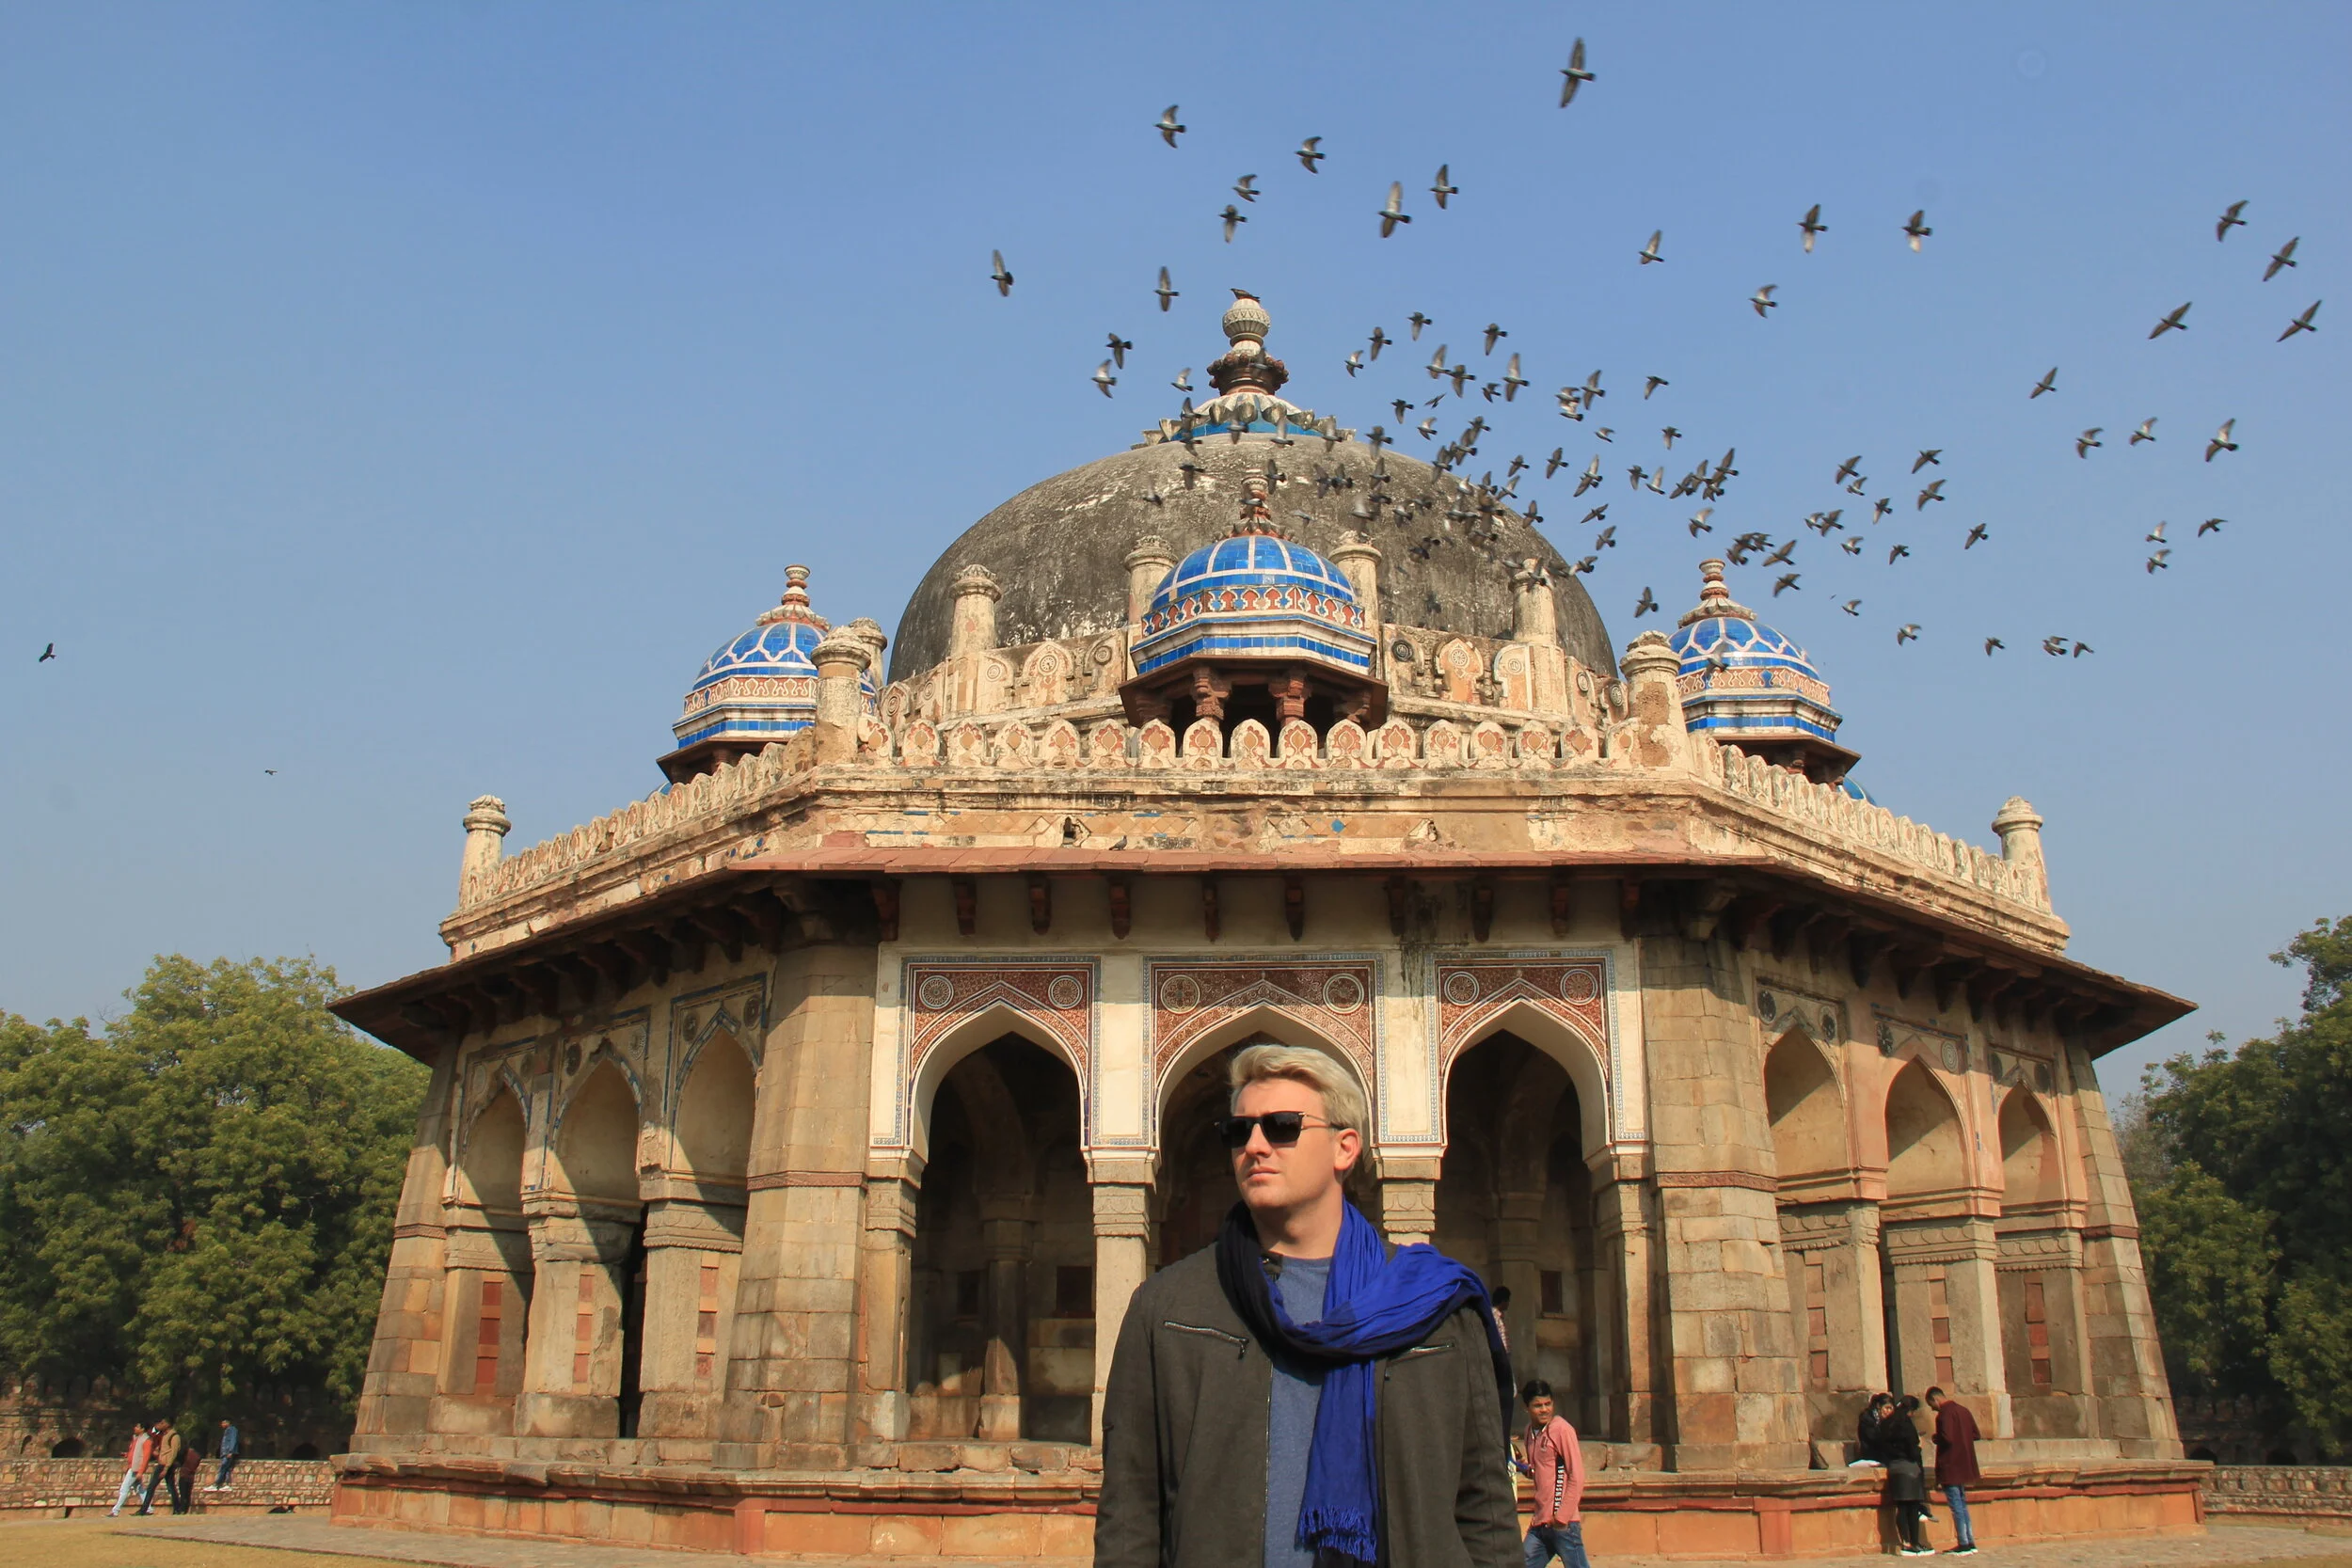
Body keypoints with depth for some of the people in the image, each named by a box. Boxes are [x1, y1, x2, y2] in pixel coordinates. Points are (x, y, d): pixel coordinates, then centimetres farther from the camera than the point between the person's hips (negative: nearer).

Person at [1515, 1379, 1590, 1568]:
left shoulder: (1561, 1429, -10)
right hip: (1540, 1523, 8)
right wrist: (1526, 1468, 4)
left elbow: (1577, 1476, -12)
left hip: (1562, 1523, -8)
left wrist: (1562, 1516, -15)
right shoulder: (1531, 1431, 13)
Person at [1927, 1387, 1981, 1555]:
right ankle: (1970, 1542, 17)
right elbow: (1975, 1434, 16)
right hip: (1964, 1465, 9)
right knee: (1962, 1504, 16)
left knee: (1956, 1506, -5)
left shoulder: (1945, 1414, -17)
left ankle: (1964, 1544, -5)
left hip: (1950, 1468, -9)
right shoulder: (1963, 1410, 11)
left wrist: (1936, 1439, -5)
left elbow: (1947, 1438, -24)